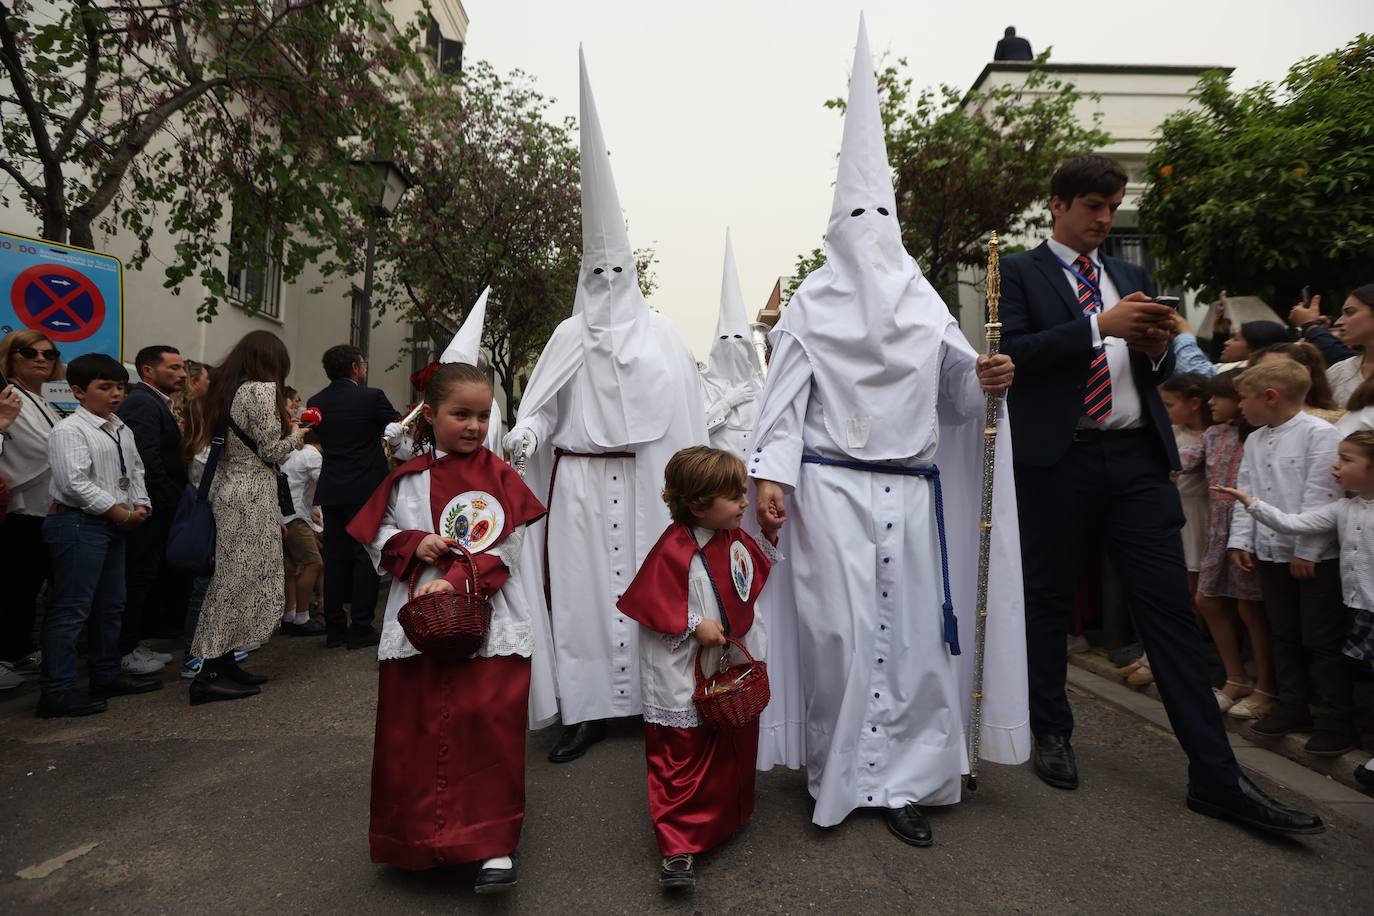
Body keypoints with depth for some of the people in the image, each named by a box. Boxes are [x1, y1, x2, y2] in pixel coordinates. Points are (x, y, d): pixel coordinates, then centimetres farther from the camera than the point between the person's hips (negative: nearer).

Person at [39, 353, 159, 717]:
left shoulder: (122, 431, 13)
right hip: (78, 524, -9)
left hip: (114, 524, 9)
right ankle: (57, 690, 2)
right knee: (71, 609, -5)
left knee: (111, 604, 16)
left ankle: (107, 675, 29)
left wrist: (140, 506, 0)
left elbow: (135, 472, 18)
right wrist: (121, 513, -17)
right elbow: (75, 483, -21)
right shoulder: (69, 431, -13)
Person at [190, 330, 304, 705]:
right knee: (242, 578, -4)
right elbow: (273, 452, -13)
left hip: (227, 487, 9)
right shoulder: (261, 389, -13)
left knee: (231, 576, 13)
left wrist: (285, 430, 19)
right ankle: (210, 674, -1)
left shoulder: (224, 387, 13)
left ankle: (224, 663, 20)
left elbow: (244, 442, 16)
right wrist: (295, 435, 6)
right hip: (251, 494, -9)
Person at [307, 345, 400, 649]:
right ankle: (360, 628, 2)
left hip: (330, 490, 5)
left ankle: (334, 626, 15)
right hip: (365, 489, -5)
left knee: (335, 558, 10)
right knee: (366, 556, 1)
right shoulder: (372, 397, -10)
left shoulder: (316, 402, 6)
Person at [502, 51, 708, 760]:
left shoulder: (660, 335, 8)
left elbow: (683, 414, 3)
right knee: (580, 587, 1)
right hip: (579, 481, 1)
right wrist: (524, 435, -17)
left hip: (646, 481, 0)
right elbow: (541, 407, 3)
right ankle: (586, 709, 10)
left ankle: (656, 699, 17)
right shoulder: (568, 337, 9)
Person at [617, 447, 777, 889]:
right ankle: (678, 845, 13)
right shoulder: (674, 549, -23)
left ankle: (728, 820, 44)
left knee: (735, 750, 22)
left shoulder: (735, 537, 2)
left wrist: (773, 534, 7)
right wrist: (695, 625, -23)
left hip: (735, 669, 8)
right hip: (687, 679, -8)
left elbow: (759, 569, 20)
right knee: (682, 758, 2)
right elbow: (650, 605, -21)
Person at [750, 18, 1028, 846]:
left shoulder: (924, 305, 13)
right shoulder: (810, 305, 5)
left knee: (911, 631, 2)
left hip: (911, 489, 3)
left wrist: (985, 379, -11)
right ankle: (839, 777, 15)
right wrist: (771, 475, -9)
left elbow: (957, 390, 11)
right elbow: (785, 397, 0)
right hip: (831, 489, -3)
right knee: (838, 631, -2)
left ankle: (899, 780, 15)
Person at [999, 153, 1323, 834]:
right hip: (1057, 459, -4)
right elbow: (1011, 352, -11)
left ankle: (1215, 777, 6)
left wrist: (1155, 348, -2)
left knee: (1170, 609, 1)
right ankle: (1051, 733, 25)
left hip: (1137, 459, 4)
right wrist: (1101, 326, -16)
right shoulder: (1020, 273, 4)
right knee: (1048, 601, 7)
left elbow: (1156, 372, 20)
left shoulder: (1131, 277, 20)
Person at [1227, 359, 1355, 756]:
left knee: (1322, 640, 1)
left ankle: (1334, 721, 12)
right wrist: (1241, 540, 4)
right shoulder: (1255, 441, 11)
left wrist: (1306, 550, -18)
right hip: (1272, 553, 7)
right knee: (1284, 636, 16)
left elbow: (1320, 496, -17)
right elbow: (1246, 493, 12)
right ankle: (1292, 707, 28)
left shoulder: (1319, 433, -13)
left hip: (1316, 557, -7)